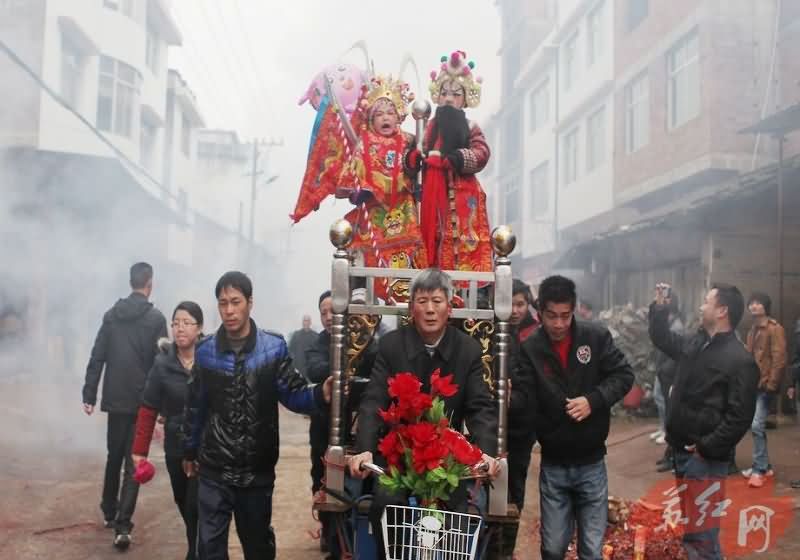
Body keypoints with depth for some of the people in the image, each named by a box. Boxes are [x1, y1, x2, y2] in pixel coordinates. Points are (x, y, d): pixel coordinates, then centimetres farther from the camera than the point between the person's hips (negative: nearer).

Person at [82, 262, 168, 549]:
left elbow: (97, 357, 4)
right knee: (134, 462, 0)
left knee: (114, 456, 20)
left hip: (116, 398, 4)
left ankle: (109, 512, 33)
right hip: (143, 401, -4)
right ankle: (123, 525, -8)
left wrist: (89, 394, 5)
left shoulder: (112, 315, 6)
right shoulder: (155, 318, -7)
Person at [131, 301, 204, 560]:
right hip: (176, 447, 3)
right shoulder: (162, 363, -4)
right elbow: (148, 409, 0)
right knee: (184, 505, 17)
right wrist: (140, 450, -1)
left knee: (196, 507, -5)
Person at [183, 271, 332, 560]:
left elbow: (293, 395, -9)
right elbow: (196, 406, 7)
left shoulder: (274, 348, -7)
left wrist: (320, 394, -30)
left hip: (258, 470, 0)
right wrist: (190, 450, 14)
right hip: (213, 471, 1)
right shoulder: (205, 351, -1)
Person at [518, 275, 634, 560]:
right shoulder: (529, 349, -8)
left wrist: (594, 400, -19)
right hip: (553, 465, 0)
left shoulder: (597, 337, -6)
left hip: (591, 463, 0)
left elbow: (623, 375, -4)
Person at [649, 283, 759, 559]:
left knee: (703, 534, -5)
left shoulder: (740, 360, -15)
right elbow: (663, 339, 29)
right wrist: (660, 307, 19)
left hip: (704, 458, -8)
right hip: (680, 451, 8)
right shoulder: (694, 343, 9)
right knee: (688, 528, 20)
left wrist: (706, 448, -20)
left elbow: (739, 417, -20)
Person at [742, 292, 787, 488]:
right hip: (754, 385, 8)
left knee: (757, 425, -13)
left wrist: (771, 384, -20)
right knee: (756, 426, 11)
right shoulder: (753, 331, 16)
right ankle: (764, 466, 20)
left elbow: (779, 359, -16)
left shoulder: (775, 329, -9)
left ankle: (759, 469, -5)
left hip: (765, 385, -8)